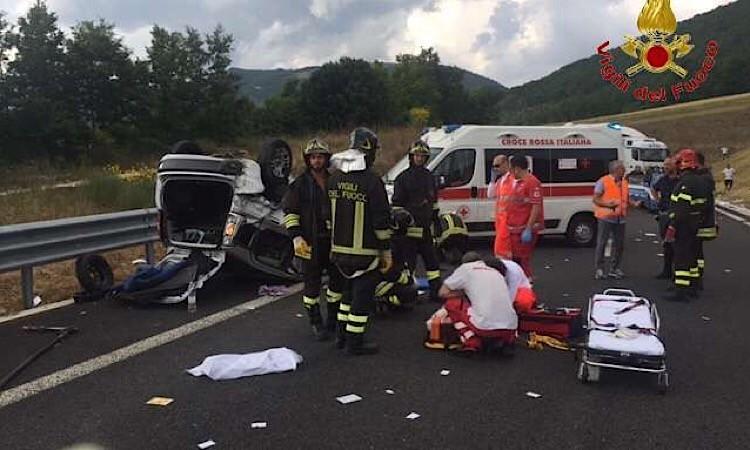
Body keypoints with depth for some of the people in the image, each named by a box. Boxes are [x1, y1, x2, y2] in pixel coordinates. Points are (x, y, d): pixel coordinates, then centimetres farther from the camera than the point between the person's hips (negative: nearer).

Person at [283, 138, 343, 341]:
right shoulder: (300, 184, -2)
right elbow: (289, 212, -3)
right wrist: (296, 237, -14)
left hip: (334, 240, 4)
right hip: (310, 243, -4)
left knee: (337, 279, 11)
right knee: (312, 282, 1)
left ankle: (333, 320, 27)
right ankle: (316, 324, 13)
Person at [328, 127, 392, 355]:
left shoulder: (334, 179, 6)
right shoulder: (371, 181, -16)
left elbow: (329, 215, 14)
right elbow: (381, 221, -15)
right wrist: (386, 251, -7)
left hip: (340, 249, 7)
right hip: (365, 251, -7)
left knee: (349, 291, 21)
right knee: (362, 296, 3)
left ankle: (342, 335, 28)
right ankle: (355, 342, 9)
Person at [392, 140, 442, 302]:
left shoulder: (429, 177, 14)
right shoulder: (403, 178, -5)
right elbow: (396, 205, -9)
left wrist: (436, 219, 21)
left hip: (426, 228, 7)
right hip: (410, 228, -7)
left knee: (432, 261, 12)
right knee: (408, 262, -4)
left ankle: (436, 292, 22)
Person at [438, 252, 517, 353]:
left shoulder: (465, 267, 12)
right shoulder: (496, 271, 26)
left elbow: (443, 293, 14)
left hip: (486, 325, -6)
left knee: (451, 303, 16)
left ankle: (472, 343, 5)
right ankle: (505, 341, 12)